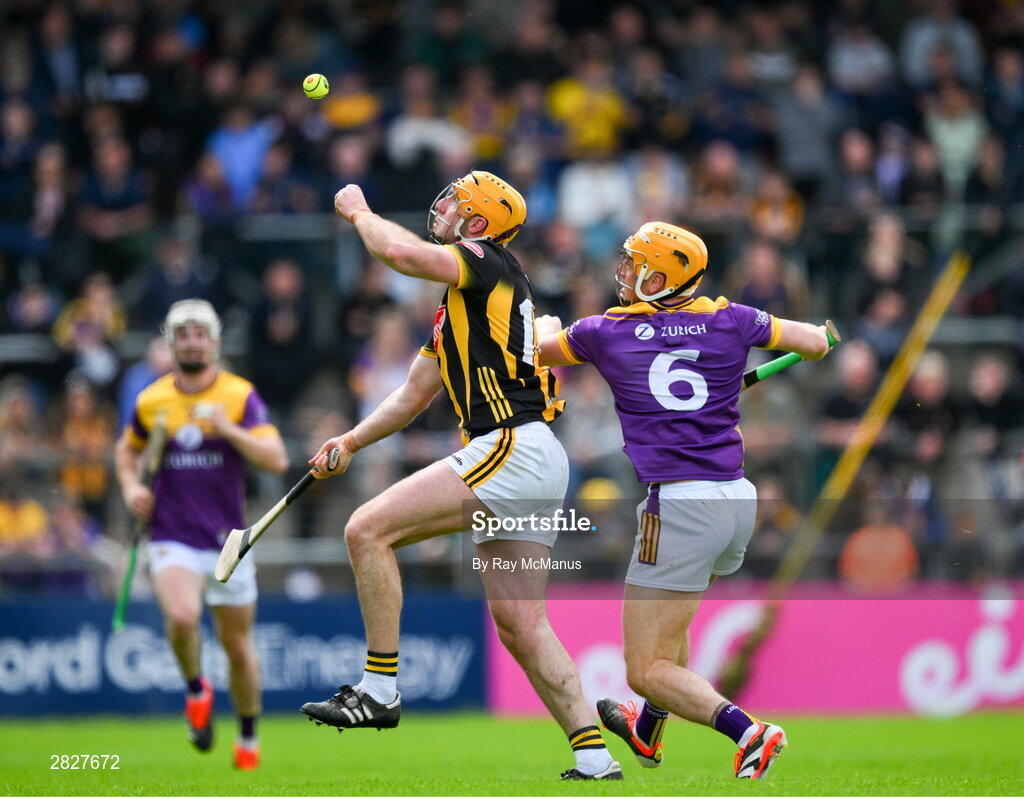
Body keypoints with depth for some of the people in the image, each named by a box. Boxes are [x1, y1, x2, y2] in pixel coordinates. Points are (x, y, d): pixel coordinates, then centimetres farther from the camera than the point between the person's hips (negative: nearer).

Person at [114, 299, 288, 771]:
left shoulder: (240, 396, -3)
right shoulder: (151, 401, 3)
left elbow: (277, 459, -12)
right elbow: (127, 449, 22)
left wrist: (230, 430, -25)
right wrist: (131, 488, 3)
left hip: (228, 541, 0)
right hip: (172, 540, 0)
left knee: (238, 647, 7)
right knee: (181, 617, -28)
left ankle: (248, 736, 30)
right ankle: (195, 689, 2)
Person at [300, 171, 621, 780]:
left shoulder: (490, 263, -3)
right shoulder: (455, 304, 26)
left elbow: (402, 253, -20)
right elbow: (414, 394, 29)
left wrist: (359, 210, -1)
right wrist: (352, 442, 17)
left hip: (516, 449, -10)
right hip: (525, 467, 10)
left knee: (368, 530, -14)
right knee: (520, 626, 6)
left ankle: (380, 690, -13)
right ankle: (595, 759, 4)